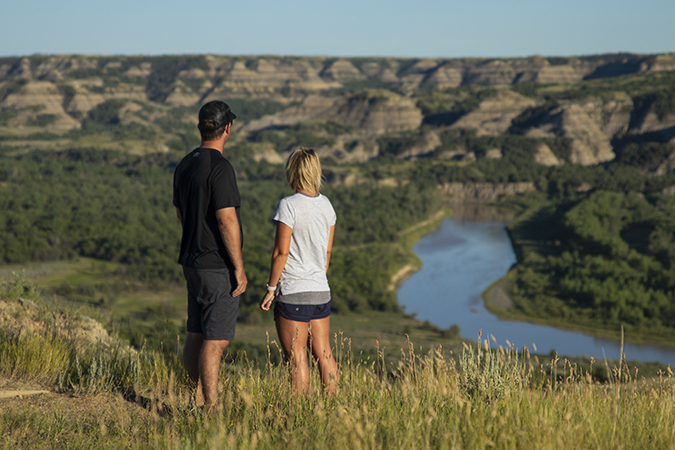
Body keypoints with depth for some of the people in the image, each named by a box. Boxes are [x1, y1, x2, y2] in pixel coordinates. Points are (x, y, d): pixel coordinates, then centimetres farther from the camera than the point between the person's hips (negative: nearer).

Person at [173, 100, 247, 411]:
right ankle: (211, 408, -5)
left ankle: (199, 399, 21)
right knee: (216, 339, -6)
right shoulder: (220, 167, -17)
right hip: (218, 266, -9)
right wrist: (239, 268, -16)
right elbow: (227, 220, -21)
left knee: (196, 334, 13)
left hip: (192, 261, 9)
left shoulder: (185, 165, 10)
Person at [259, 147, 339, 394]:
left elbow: (281, 252, -14)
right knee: (323, 353, 12)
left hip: (293, 292, -6)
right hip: (321, 291, 6)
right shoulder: (326, 205, 5)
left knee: (297, 358, 1)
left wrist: (271, 288, -6)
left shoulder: (289, 206, -14)